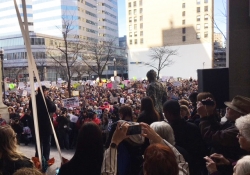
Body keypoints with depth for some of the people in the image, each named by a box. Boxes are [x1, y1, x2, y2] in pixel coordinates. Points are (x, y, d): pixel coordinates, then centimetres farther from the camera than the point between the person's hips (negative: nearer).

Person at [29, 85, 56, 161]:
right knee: (46, 143, 6)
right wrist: (50, 101, -6)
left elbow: (31, 108, 18)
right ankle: (45, 159, 10)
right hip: (46, 124, -7)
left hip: (36, 124, 7)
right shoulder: (45, 100, -20)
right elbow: (53, 109, -17)